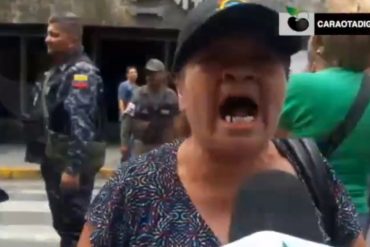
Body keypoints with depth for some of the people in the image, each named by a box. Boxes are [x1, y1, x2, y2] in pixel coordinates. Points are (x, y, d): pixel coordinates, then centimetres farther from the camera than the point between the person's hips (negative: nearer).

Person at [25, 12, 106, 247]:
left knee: (74, 223, -4)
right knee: (63, 221, 19)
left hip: (74, 159, -10)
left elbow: (81, 124, -25)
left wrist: (73, 167, -27)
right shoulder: (58, 70, 15)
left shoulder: (82, 73, -17)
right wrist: (48, 157, 21)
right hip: (56, 156, 10)